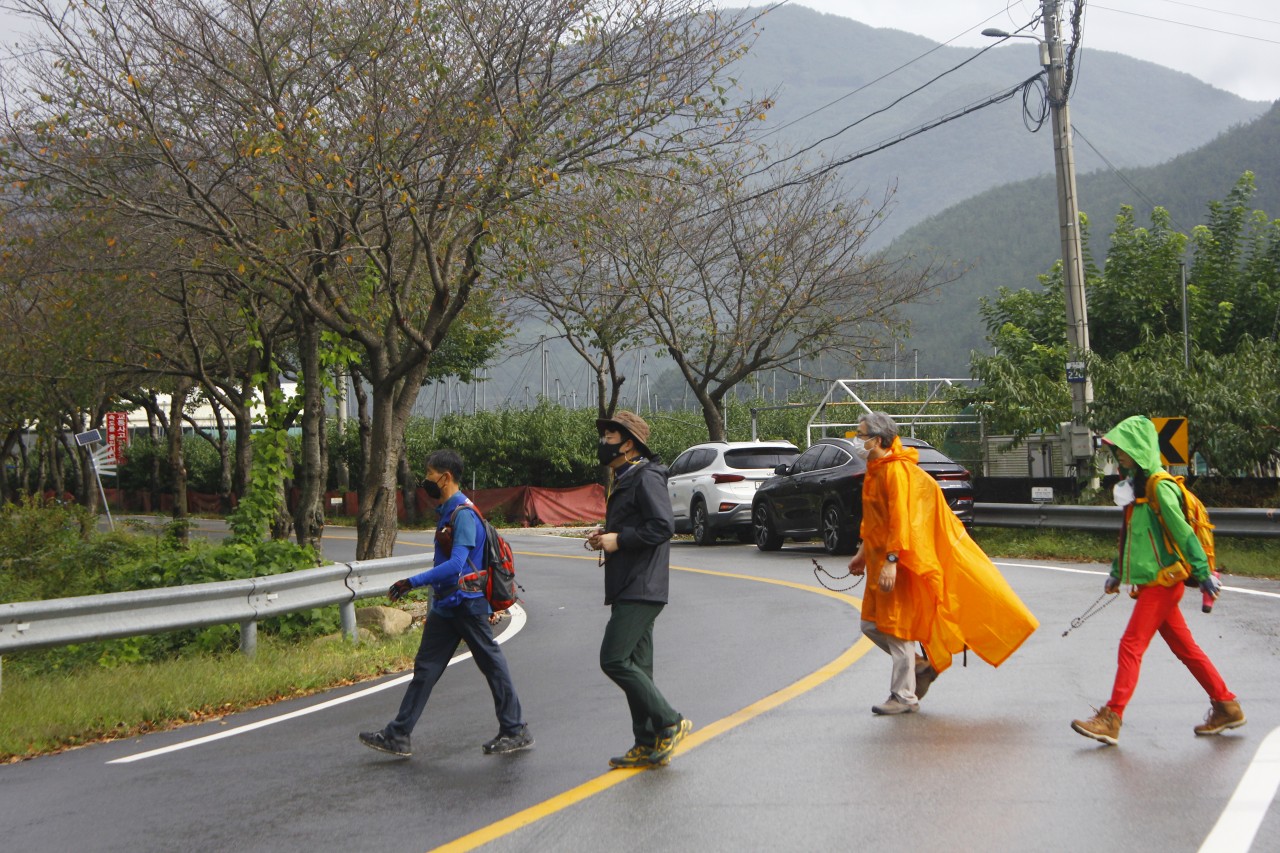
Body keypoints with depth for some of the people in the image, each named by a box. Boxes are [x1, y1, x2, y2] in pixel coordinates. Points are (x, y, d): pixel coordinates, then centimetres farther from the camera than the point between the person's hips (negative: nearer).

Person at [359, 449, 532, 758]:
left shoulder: (464, 514, -18)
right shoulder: (448, 512, 13)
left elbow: (456, 564, -26)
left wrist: (412, 583, -25)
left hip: (466, 603, -10)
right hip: (446, 606, 10)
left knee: (493, 666, 1)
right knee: (425, 667, 8)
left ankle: (515, 731, 11)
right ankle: (397, 735, 9)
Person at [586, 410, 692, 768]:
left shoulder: (646, 478, -12)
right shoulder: (624, 480, 20)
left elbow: (663, 526, -22)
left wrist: (618, 540, -18)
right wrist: (604, 536, 11)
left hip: (642, 588, -11)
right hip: (629, 589, 11)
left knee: (615, 659, -15)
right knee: (635, 665, 10)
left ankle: (669, 722, -7)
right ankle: (649, 745, 13)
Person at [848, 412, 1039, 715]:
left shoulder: (895, 471, -17)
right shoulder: (875, 472, 15)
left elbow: (900, 520, -24)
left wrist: (891, 560, -29)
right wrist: (863, 554, 28)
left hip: (897, 565, -10)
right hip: (879, 564, 10)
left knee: (896, 627, -4)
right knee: (871, 625, 11)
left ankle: (904, 697, 4)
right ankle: (921, 666, 24)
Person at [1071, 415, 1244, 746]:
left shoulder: (1159, 488, -16)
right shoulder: (1137, 487, 13)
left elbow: (1183, 533, -18)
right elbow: (1133, 537, 21)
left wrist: (1203, 574, -17)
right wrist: (1117, 573, 22)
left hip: (1161, 582, -10)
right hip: (1153, 583, 10)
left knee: (1131, 646, -11)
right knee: (1184, 647, 13)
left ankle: (1110, 719, -11)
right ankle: (1226, 707, 20)